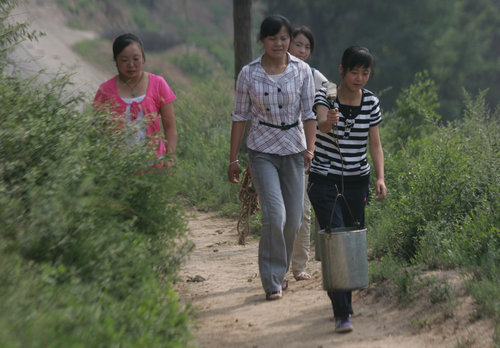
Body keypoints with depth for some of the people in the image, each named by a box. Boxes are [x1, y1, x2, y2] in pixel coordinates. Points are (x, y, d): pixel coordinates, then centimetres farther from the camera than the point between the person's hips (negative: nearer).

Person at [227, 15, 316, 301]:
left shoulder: (302, 71, 0)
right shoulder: (249, 74, -2)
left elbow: (310, 114, -1)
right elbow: (240, 117, 4)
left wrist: (310, 150, -13)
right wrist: (233, 159, 4)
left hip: (294, 150, 2)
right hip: (262, 151, -2)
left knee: (294, 218, 5)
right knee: (275, 214, -16)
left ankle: (279, 271, 28)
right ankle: (273, 282, -6)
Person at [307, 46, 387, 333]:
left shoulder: (371, 103, 1)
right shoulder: (325, 95, -9)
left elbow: (375, 144, 5)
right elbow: (322, 125, -28)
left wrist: (381, 178, -7)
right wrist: (329, 122, -52)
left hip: (357, 180, 3)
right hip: (324, 178, -3)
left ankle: (343, 295, 28)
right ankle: (342, 313, -15)